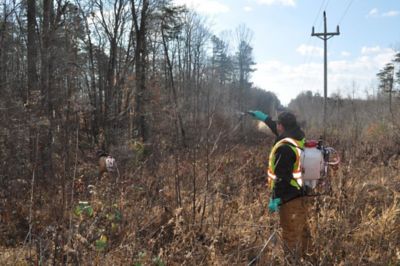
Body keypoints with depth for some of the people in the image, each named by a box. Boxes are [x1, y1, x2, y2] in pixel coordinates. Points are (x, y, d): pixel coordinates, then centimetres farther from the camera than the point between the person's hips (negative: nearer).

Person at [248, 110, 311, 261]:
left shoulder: (284, 148, -22)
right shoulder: (298, 139, 5)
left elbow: (282, 177, -24)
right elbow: (282, 132, 26)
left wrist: (275, 198, -20)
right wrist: (264, 118, 32)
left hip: (290, 197, -9)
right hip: (300, 194, 10)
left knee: (290, 234, -1)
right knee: (302, 231, 19)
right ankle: (303, 258, 31)